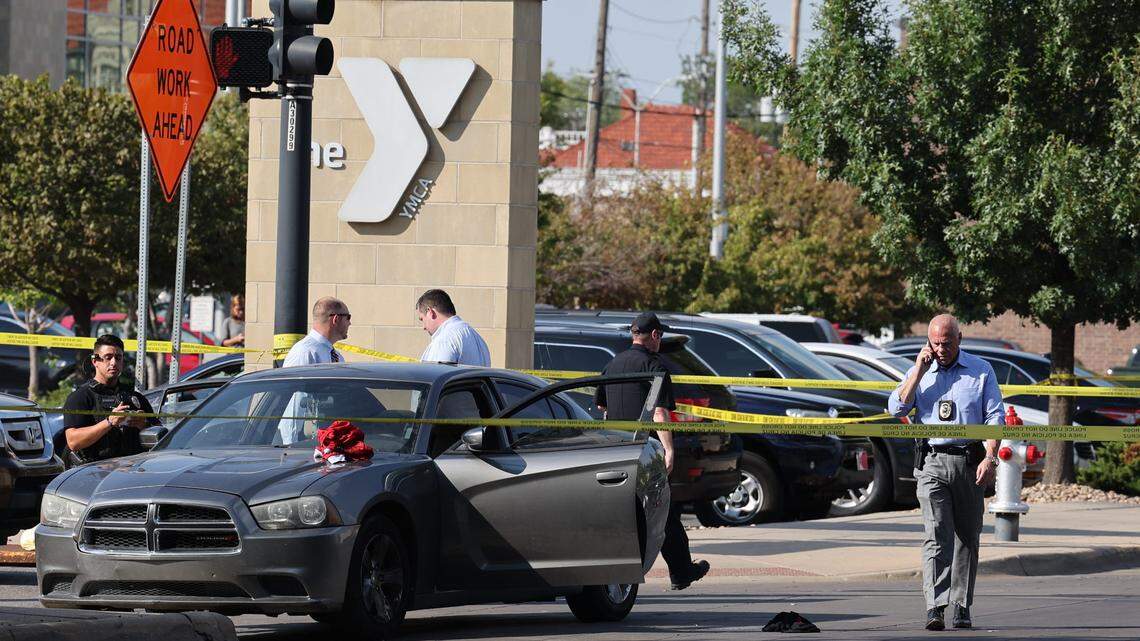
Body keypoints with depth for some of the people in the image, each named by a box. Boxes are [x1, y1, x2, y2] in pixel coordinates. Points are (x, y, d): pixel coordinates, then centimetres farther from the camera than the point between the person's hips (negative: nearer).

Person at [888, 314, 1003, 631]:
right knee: (937, 534, -13)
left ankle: (961, 607, 13)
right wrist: (919, 370, -5)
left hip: (970, 462, 1)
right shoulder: (919, 372, 11)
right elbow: (897, 408, -1)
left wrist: (990, 457, -9)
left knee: (967, 537, 5)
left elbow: (995, 416, 3)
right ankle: (935, 607, -22)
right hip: (932, 462, -1)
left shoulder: (980, 370, 7)